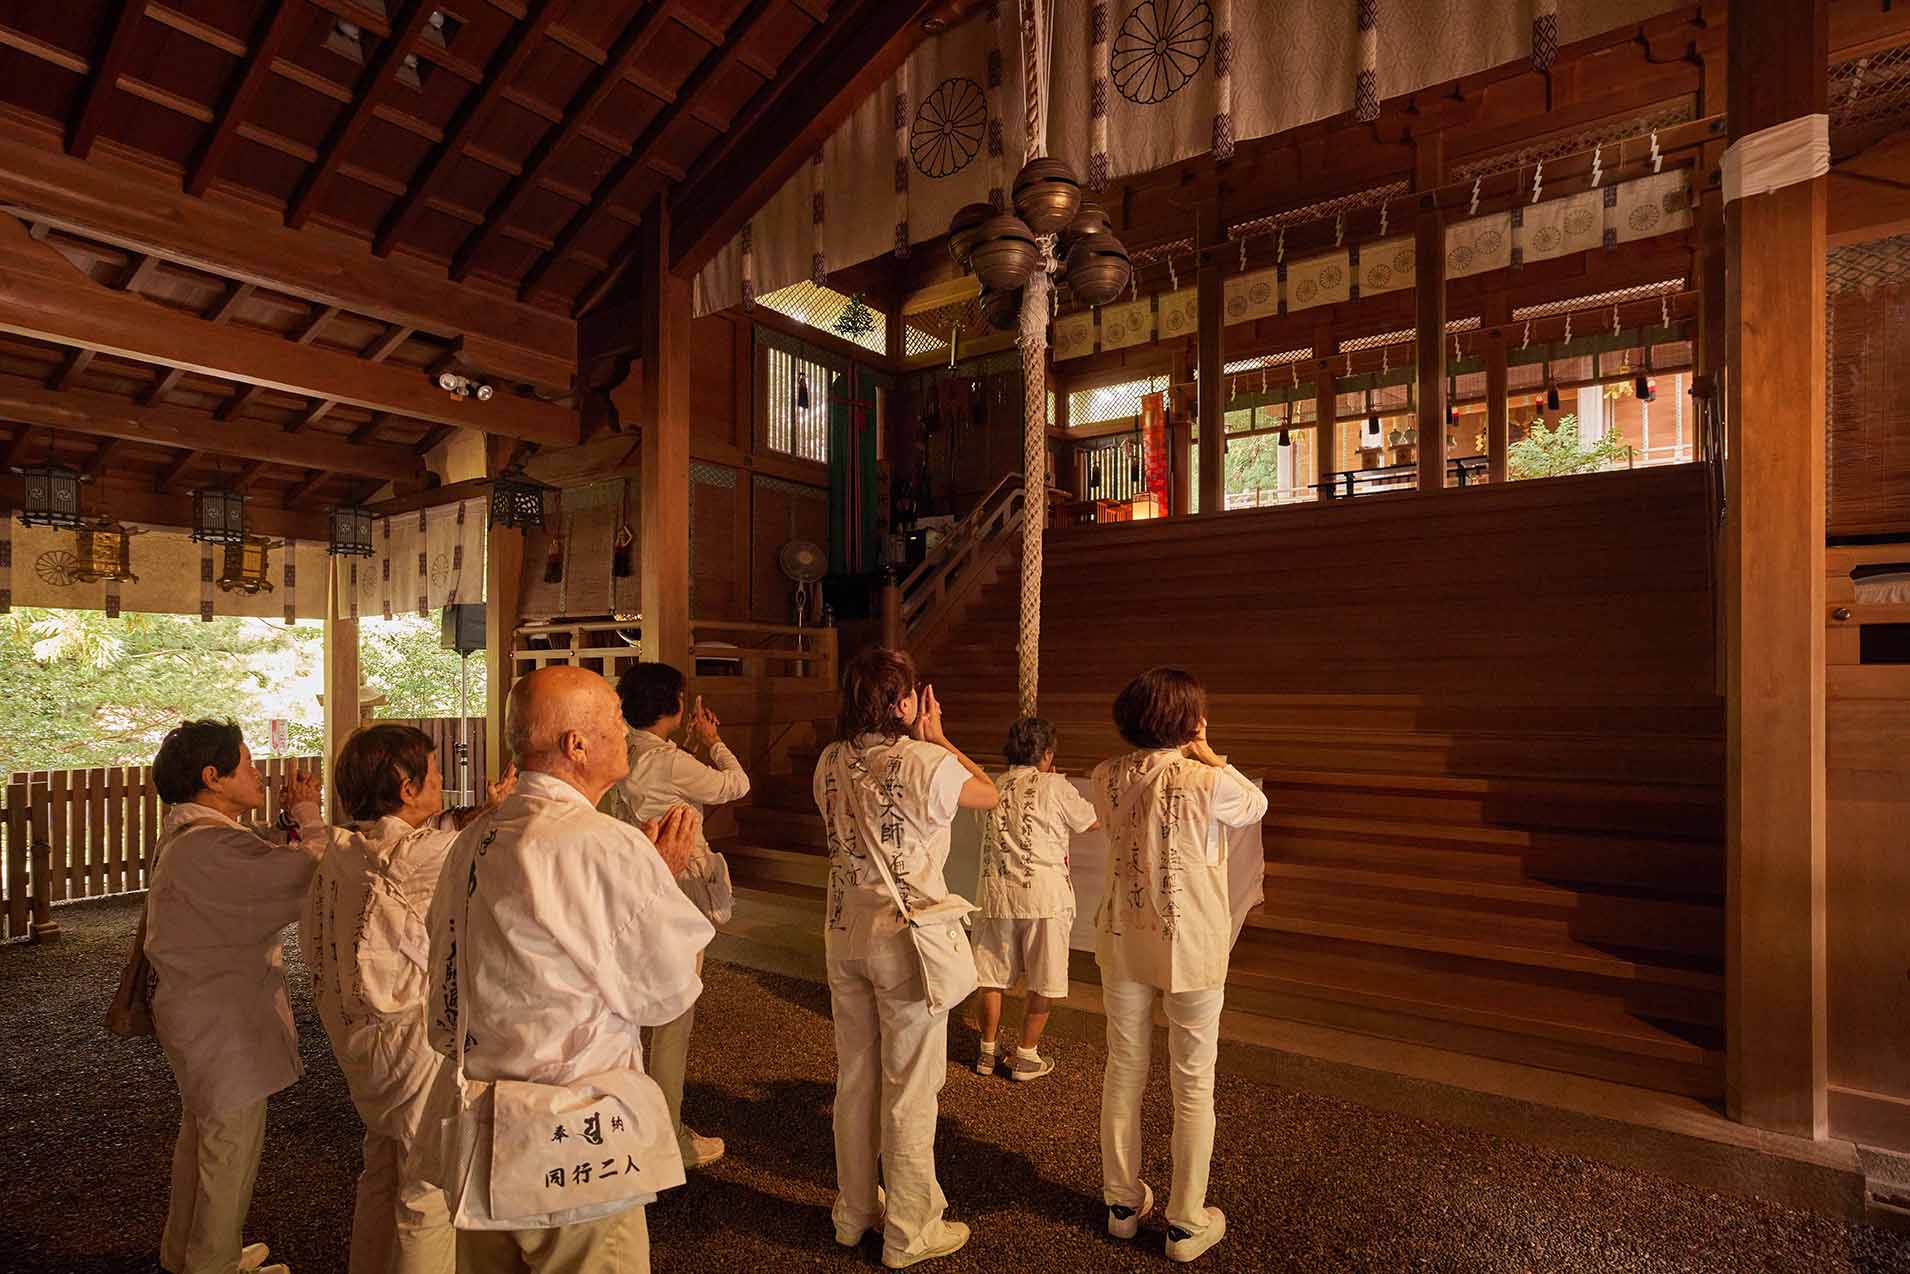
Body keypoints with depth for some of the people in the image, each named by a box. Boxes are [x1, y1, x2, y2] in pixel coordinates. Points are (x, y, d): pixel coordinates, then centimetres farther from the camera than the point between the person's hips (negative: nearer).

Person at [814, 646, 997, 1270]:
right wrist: (938, 737, 5)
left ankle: (854, 1212, 36)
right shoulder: (927, 762, -19)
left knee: (854, 1078, 19)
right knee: (910, 1090, 9)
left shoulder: (830, 762, -1)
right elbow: (988, 794, -1)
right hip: (906, 937, -6)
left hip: (845, 932, 6)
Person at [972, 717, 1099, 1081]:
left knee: (991, 977, 15)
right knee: (1044, 983, 12)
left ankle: (987, 1052, 27)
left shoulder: (992, 788, 7)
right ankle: (1026, 1055, 20)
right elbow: (1093, 822, 7)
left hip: (996, 893, 4)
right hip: (1044, 897, -4)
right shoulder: (1055, 787, -7)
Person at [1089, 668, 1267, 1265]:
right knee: (1193, 1085, 13)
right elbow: (1255, 806, 1)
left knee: (1124, 1072, 18)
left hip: (1123, 940, 4)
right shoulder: (1208, 783, -20)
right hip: (1191, 947, -4)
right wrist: (1211, 759, 1)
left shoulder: (1105, 778, -8)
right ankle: (1186, 1223, 27)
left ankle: (1123, 1203, 35)